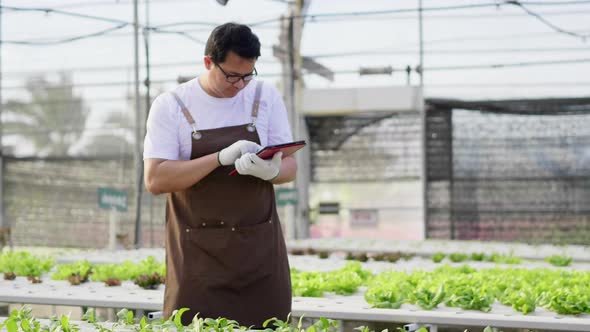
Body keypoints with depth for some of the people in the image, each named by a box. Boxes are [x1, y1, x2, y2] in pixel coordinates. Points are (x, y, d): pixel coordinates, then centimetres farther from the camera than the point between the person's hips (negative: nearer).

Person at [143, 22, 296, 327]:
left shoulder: (266, 97, 5)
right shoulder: (170, 105, -3)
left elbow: (290, 167, 6)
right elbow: (155, 179, -13)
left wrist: (271, 171, -18)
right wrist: (221, 158, -22)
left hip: (261, 248, 2)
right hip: (198, 254, -2)